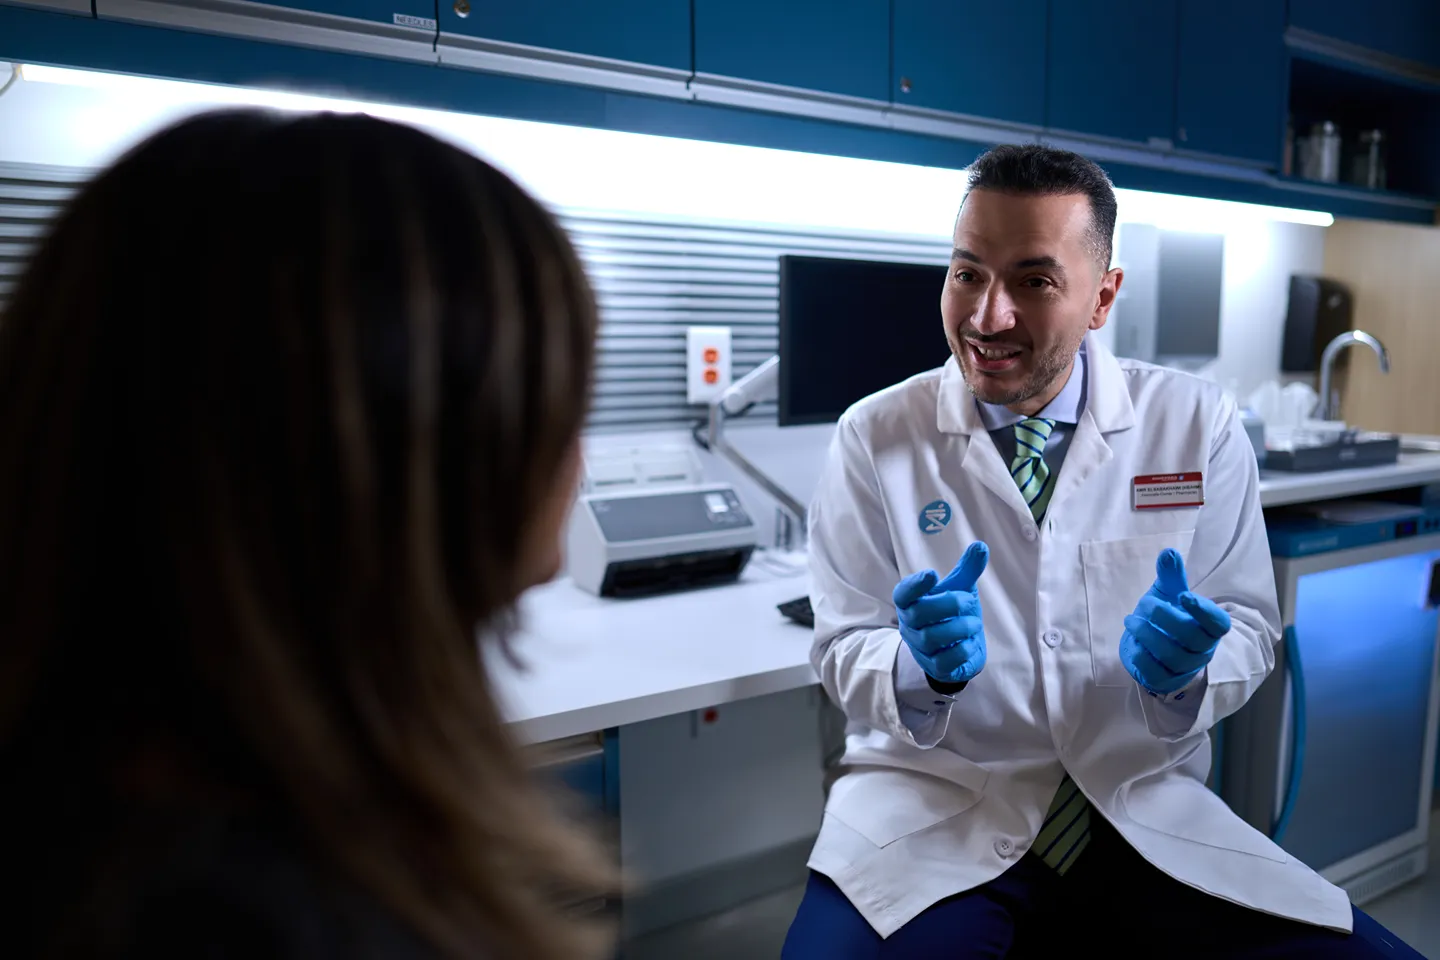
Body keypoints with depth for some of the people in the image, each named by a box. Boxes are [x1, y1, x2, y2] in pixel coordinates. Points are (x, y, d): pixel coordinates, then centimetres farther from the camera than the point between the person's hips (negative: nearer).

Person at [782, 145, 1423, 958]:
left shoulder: (1198, 425, 0)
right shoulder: (876, 438, -5)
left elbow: (1252, 630, 3)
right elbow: (846, 656, -3)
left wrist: (1187, 664, -19)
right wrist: (926, 665, -25)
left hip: (1152, 816, 3)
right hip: (934, 807, -2)